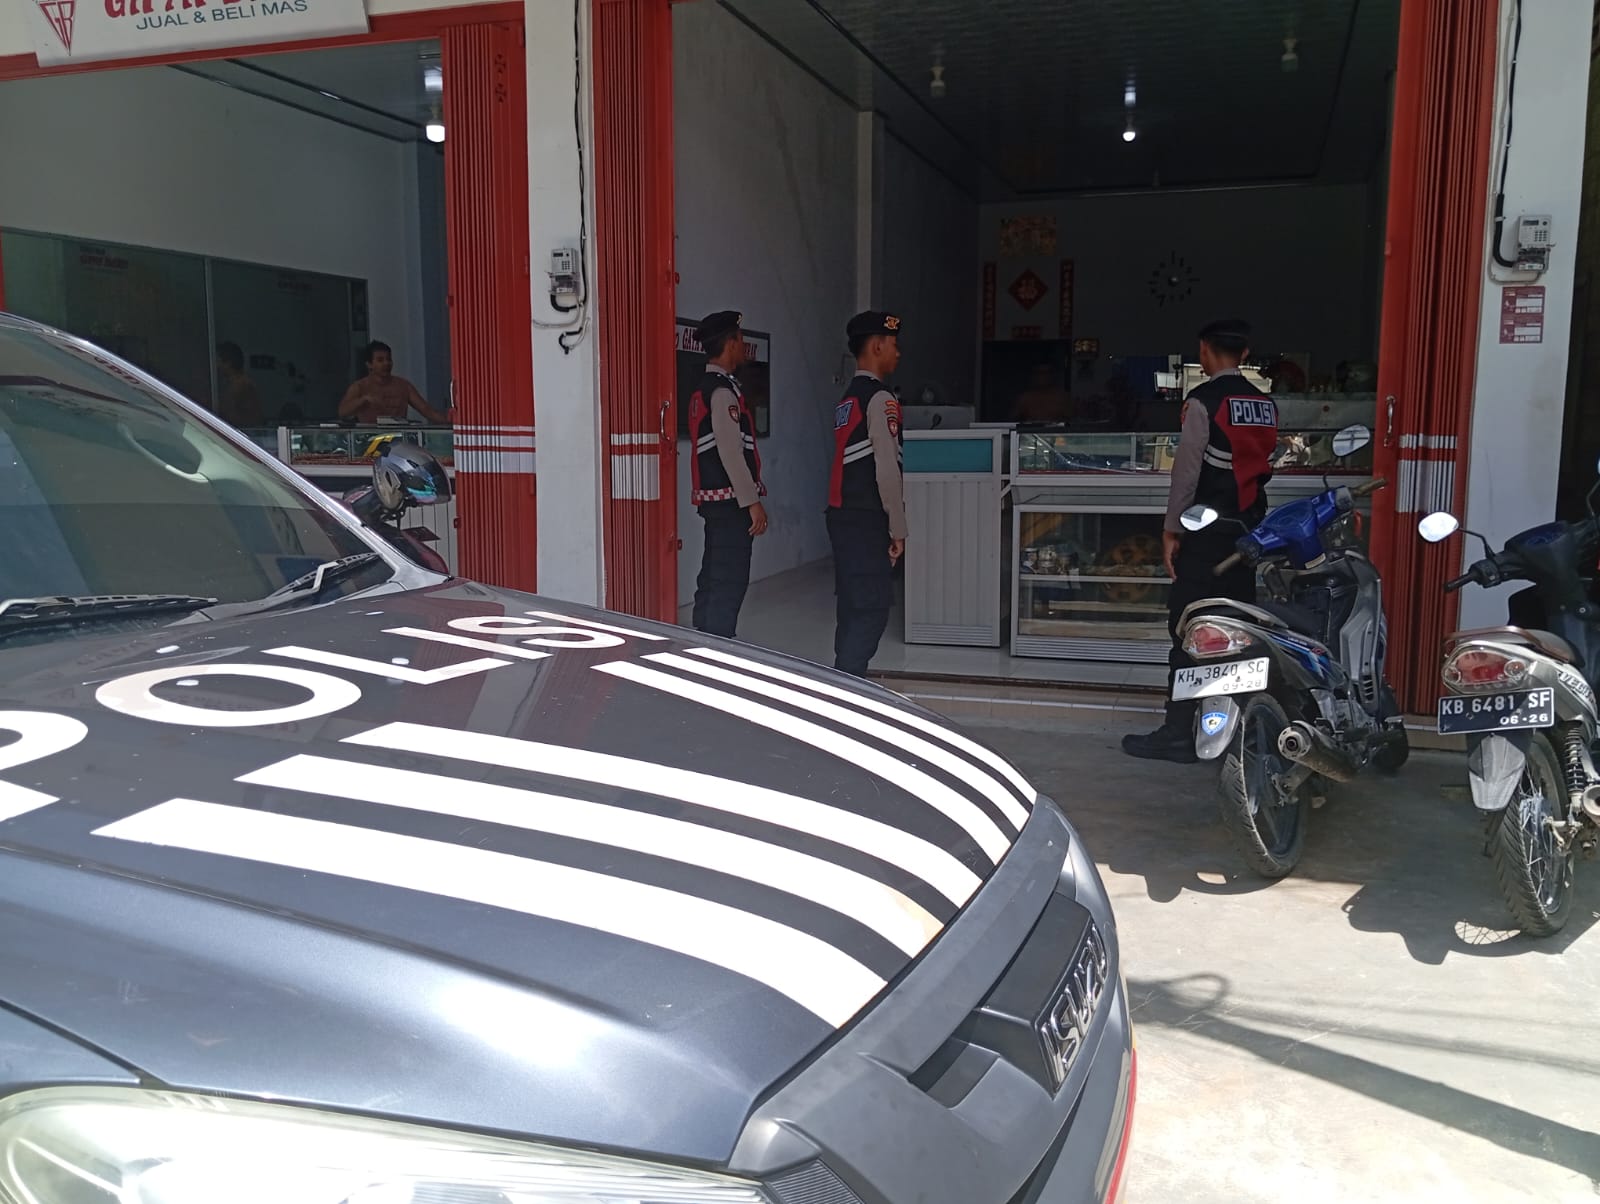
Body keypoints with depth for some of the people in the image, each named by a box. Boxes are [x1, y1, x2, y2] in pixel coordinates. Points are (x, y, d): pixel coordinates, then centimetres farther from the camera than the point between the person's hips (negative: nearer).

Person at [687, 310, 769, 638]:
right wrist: (752, 502, -18)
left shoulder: (704, 388, 17)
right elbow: (731, 452, -19)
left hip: (712, 498, 10)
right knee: (730, 583, -7)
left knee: (712, 580, 14)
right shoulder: (723, 390, -14)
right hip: (730, 499, -10)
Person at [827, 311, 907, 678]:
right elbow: (887, 470, -17)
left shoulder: (848, 399, 16)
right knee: (872, 607, -7)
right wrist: (898, 529, -12)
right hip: (866, 520, -9)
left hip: (843, 515, 9)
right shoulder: (880, 399, -12)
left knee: (854, 605, 13)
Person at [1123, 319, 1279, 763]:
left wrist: (1171, 530, -7)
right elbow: (1261, 466, 11)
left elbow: (1186, 470, -12)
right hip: (1248, 530, 7)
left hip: (1206, 531, -7)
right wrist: (1252, 521, 17)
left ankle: (1178, 733, -4)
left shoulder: (1204, 401, -10)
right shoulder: (1266, 404, 11)